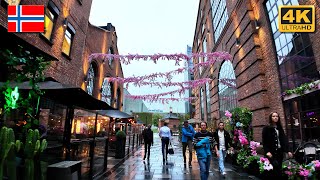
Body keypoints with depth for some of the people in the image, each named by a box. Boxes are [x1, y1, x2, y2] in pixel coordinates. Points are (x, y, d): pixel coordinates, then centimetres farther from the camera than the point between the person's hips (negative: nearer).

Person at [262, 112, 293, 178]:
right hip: (271, 152, -5)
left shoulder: (280, 128, 14)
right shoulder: (266, 128, -4)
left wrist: (287, 151, 0)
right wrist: (267, 151, -19)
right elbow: (264, 141, -8)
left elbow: (284, 140, 9)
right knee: (273, 169, -11)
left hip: (279, 152, 5)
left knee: (279, 169, 7)